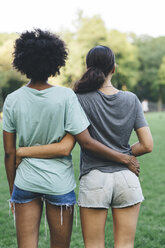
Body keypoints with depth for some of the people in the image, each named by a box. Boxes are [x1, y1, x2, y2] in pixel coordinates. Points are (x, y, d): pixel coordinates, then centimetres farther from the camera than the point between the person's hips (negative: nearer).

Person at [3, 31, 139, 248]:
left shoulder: (13, 100, -5)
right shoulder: (65, 96, -13)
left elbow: (9, 152, 0)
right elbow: (86, 142, -14)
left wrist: (12, 189, 12)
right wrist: (125, 158, -3)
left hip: (25, 183, 2)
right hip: (60, 184, -2)